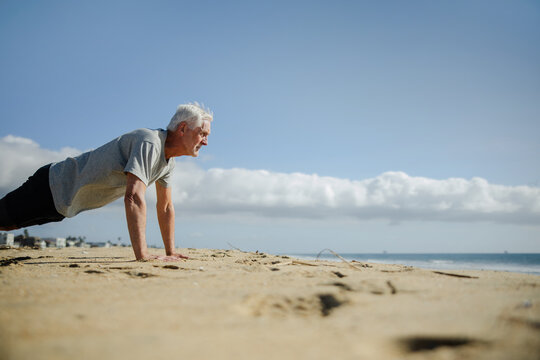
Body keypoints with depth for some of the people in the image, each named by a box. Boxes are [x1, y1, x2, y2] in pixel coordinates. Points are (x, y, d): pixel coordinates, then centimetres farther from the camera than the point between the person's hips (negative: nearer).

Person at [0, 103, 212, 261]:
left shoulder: (169, 160, -1)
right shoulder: (149, 143, -30)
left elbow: (165, 207, 8)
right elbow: (133, 197, -40)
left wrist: (171, 252, 4)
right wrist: (142, 255, -43)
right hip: (54, 186, -9)